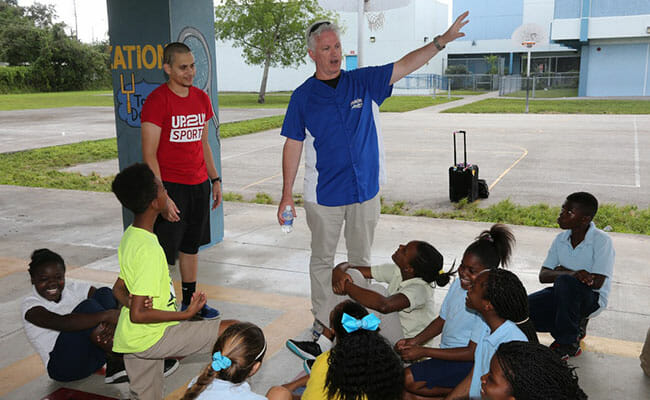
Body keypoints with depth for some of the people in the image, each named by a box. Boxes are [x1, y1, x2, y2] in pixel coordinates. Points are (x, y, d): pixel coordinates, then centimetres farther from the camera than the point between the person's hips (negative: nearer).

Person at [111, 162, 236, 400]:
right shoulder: (149, 249, -24)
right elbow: (138, 314, -25)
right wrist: (186, 314, -20)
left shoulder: (130, 236, 5)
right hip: (151, 338, -9)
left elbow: (119, 289, 13)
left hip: (135, 340, 10)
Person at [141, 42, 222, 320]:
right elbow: (149, 155, -14)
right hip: (170, 186, -6)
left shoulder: (201, 99, 10)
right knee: (164, 253, -3)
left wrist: (215, 179, 14)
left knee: (191, 246, 16)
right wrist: (162, 197, -19)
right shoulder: (157, 101, -11)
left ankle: (190, 301, 28)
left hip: (199, 185, 7)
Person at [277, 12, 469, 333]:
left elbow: (405, 65, 1)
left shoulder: (364, 82, 2)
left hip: (365, 190, 2)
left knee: (361, 259, 15)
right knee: (322, 259, 11)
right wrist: (287, 195, -2)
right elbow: (293, 145, 0)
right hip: (323, 195, -2)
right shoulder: (303, 96, -2)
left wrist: (441, 40, -12)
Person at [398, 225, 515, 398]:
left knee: (409, 379, -20)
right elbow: (441, 320, 13)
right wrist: (415, 341, -3)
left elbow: (472, 353, -20)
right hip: (448, 353, 8)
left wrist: (423, 351, -20)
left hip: (469, 363, -8)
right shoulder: (458, 284, 2)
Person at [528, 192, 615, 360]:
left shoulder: (602, 240, -15)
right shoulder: (561, 239, 2)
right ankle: (575, 325, 5)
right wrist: (573, 273, -25)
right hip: (563, 293, 6)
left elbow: (597, 283, -22)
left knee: (564, 282, -38)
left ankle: (568, 343, -19)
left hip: (592, 299, -6)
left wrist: (563, 272, -12)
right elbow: (543, 276, -5)